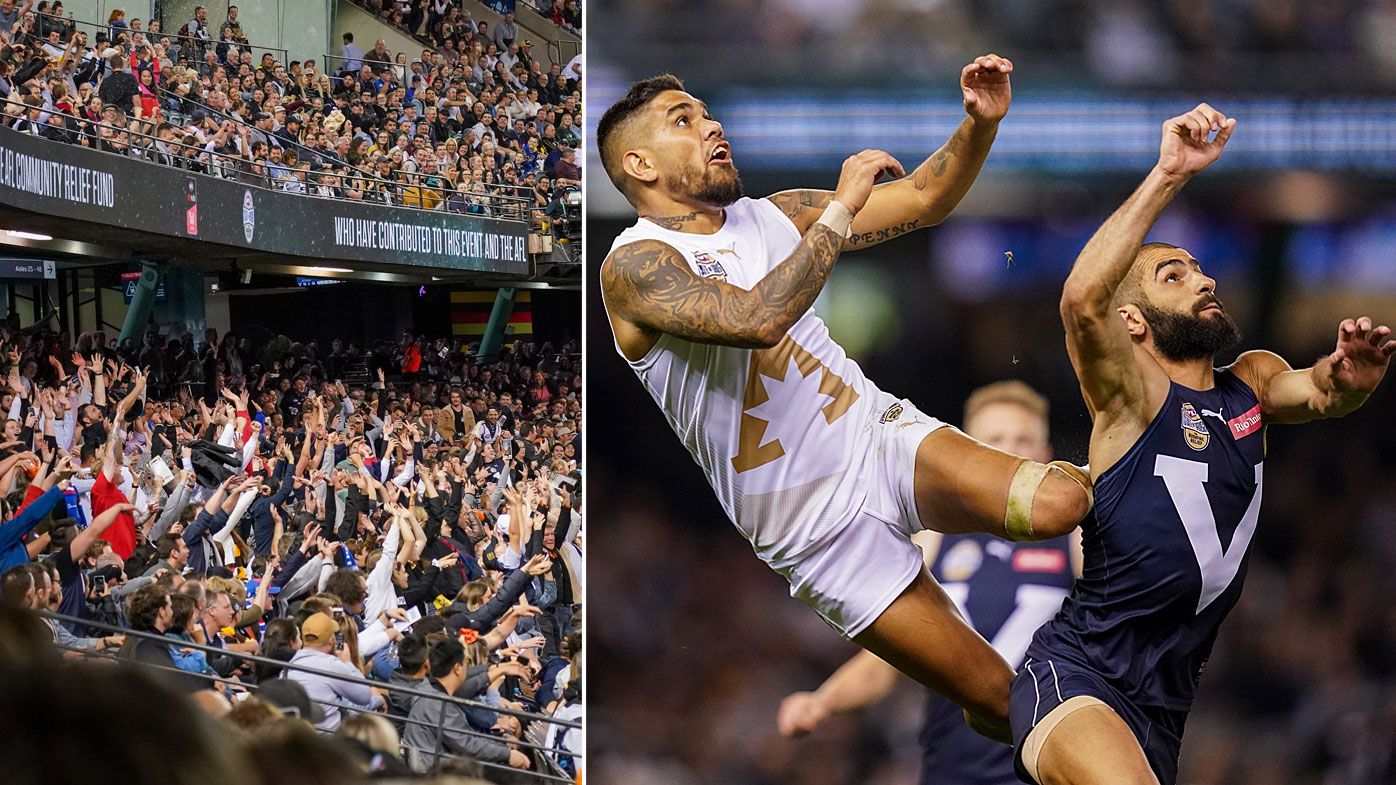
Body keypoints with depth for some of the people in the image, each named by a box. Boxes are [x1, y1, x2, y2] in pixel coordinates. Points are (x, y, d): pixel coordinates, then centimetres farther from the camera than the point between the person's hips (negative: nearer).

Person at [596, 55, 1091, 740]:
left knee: (1060, 504, -27)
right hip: (820, 530, -5)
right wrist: (841, 209, -19)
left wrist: (981, 125, -5)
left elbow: (921, 202, 13)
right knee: (1001, 700, -7)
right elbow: (759, 319, -27)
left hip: (883, 433, 5)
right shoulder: (634, 266, -10)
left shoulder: (773, 217, 12)